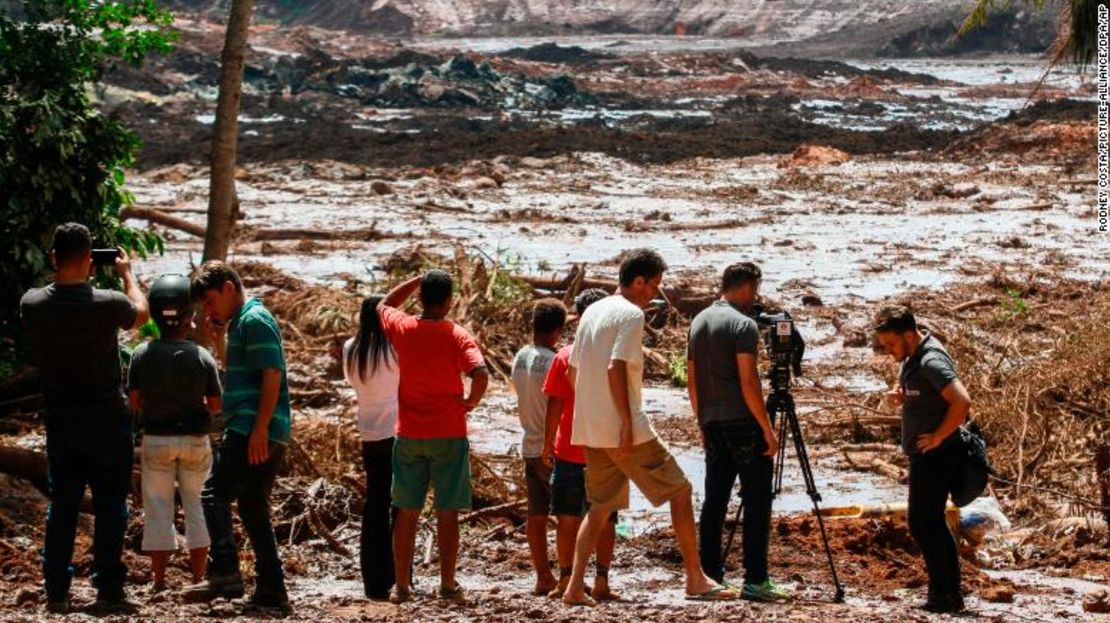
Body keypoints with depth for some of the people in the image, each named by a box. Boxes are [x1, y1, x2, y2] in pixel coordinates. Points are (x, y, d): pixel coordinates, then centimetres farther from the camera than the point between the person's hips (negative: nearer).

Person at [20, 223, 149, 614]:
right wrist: (126, 273, 20)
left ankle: (56, 591, 10)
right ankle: (108, 590, 2)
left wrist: (65, 273, 17)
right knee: (110, 507, 3)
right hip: (107, 421, -3)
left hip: (60, 421, 3)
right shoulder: (107, 304, -16)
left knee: (62, 506, 10)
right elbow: (141, 313, 7)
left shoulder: (32, 304, -8)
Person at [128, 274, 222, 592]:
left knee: (158, 508, 8)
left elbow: (135, 402, -4)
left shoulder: (142, 354, -10)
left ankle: (159, 581, 8)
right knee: (196, 506, 10)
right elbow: (216, 405, -4)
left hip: (156, 438, 0)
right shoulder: (202, 357, -10)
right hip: (195, 438, 0)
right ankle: (198, 579, 11)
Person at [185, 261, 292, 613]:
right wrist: (219, 338, 19)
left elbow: (272, 375, -17)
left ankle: (224, 574, -23)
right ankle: (271, 592, 11)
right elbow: (234, 371, 34)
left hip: (253, 429, -10)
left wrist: (260, 429, -23)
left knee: (215, 494, -14)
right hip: (268, 435, 10)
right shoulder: (239, 322, 23)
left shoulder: (254, 320, -8)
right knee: (253, 509, 11)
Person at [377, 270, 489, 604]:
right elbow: (480, 374, -24)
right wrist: (471, 401, -5)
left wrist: (419, 280, 19)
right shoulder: (457, 335, -9)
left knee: (407, 513, 9)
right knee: (447, 514, 3)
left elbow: (385, 305, 22)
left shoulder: (403, 328, -1)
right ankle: (448, 586, 4)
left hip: (409, 436, 3)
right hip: (449, 435, -3)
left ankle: (402, 586, 11)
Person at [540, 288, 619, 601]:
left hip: (569, 450, -1)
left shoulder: (566, 356, -5)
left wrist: (547, 445, 2)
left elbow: (555, 404, -5)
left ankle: (566, 580, 5)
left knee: (567, 518, 7)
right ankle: (601, 582, 2)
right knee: (605, 519, 5)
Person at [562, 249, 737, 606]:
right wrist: (627, 422, -20)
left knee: (600, 507, 14)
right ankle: (695, 579, 1)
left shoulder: (592, 312, 15)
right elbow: (615, 368, -22)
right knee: (680, 492, 1)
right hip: (625, 430, -8)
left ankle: (575, 587, 5)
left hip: (591, 430, 8)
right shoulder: (631, 314, -11)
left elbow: (573, 371, 19)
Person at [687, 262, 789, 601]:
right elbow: (748, 383, -17)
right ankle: (755, 580, -9)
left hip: (712, 425, 8)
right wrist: (768, 430, -13)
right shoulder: (743, 324, -11)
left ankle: (710, 577, 9)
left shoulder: (698, 322, 13)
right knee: (756, 501, -5)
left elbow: (692, 381, 17)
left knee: (714, 501, 10)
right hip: (743, 423, -8)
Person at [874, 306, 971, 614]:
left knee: (922, 523, -9)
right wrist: (900, 395, 6)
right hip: (925, 454, 10)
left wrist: (937, 437, -21)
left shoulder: (932, 361, -20)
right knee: (933, 522, 13)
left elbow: (961, 402, -30)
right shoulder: (912, 358, 10)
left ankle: (942, 594, -6)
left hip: (935, 454, -10)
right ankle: (952, 594, 16)